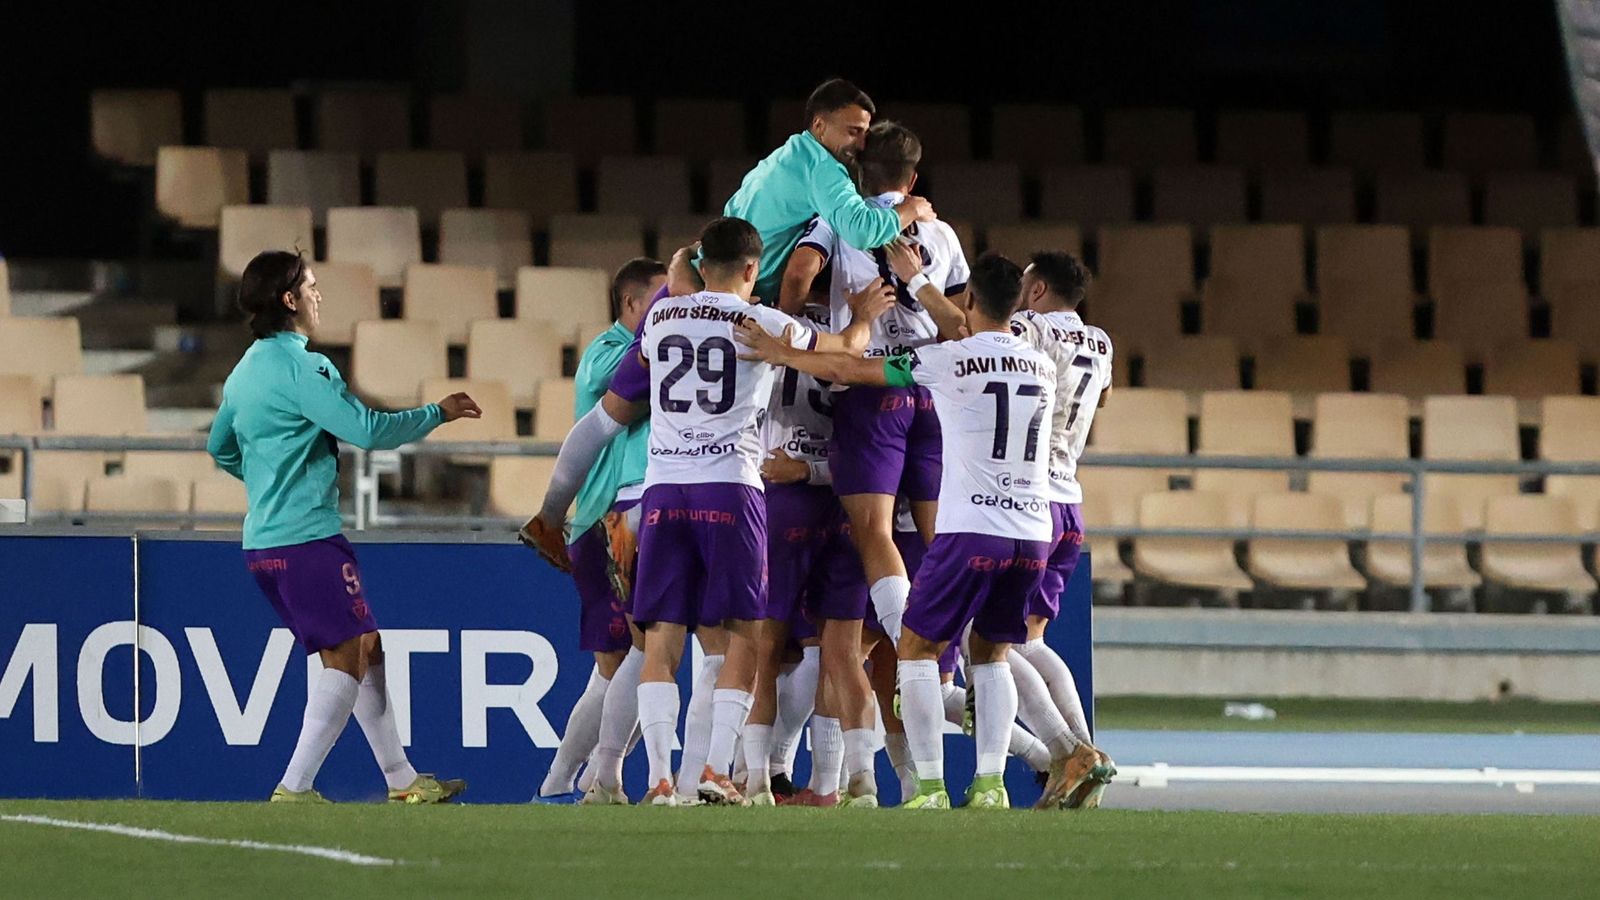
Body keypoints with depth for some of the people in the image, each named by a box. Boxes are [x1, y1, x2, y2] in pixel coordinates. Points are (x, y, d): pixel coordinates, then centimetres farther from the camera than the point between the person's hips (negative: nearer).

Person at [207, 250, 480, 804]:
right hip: (307, 537, -10)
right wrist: (439, 414, -5)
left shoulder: (247, 370, 15)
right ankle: (294, 788, -13)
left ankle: (401, 779, 18)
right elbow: (368, 431, -19)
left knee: (365, 649, 14)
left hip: (265, 538, 10)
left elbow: (221, 447, 27)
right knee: (347, 659, -8)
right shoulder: (298, 366, -14)